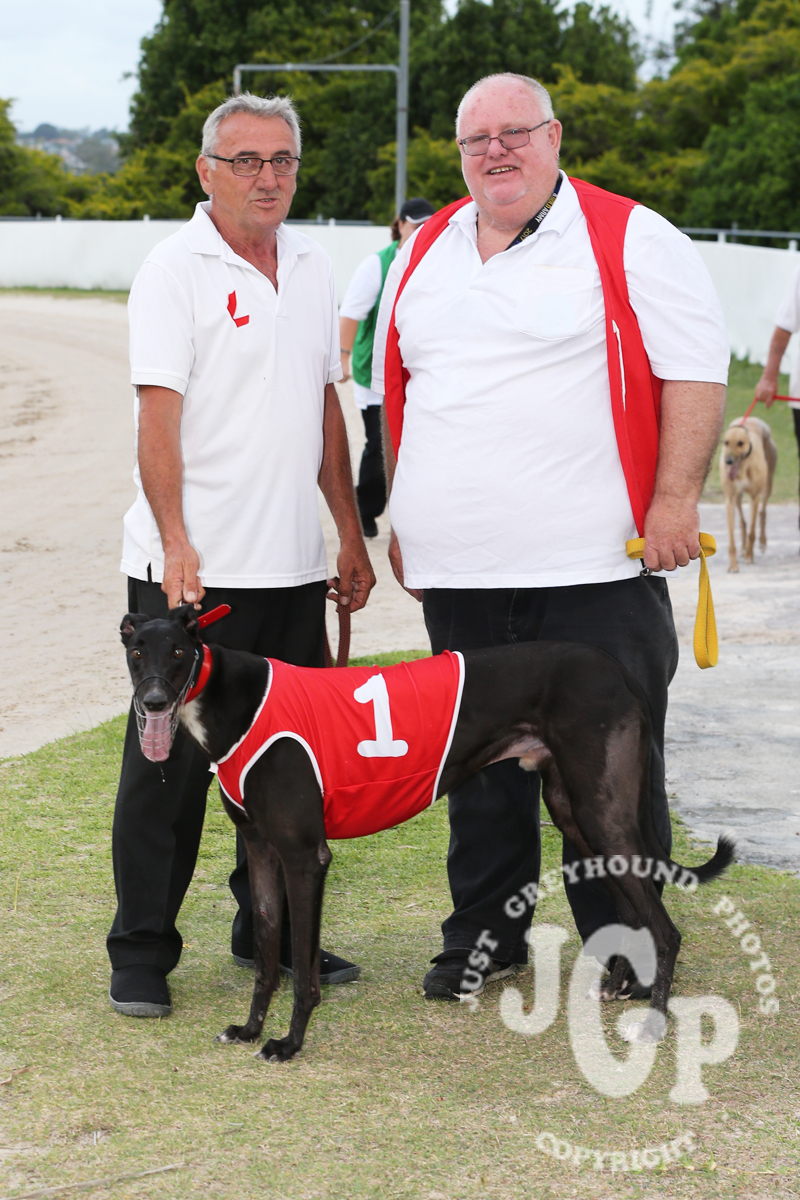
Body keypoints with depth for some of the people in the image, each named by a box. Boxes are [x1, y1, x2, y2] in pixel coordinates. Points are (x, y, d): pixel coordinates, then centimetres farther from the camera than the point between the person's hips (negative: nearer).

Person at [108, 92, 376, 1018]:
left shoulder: (310, 266, 13)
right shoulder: (176, 268, -7)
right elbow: (158, 413, -15)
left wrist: (351, 535, 16)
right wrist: (176, 542, -24)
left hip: (294, 562, 6)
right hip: (193, 568, -6)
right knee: (169, 761, 0)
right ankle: (141, 954, 10)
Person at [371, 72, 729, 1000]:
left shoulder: (631, 242, -1)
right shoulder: (425, 254, 15)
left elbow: (694, 372, -6)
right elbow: (396, 393, 21)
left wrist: (675, 498, -13)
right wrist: (401, 517, 18)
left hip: (592, 570, -5)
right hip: (458, 574, 5)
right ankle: (483, 934, 24)